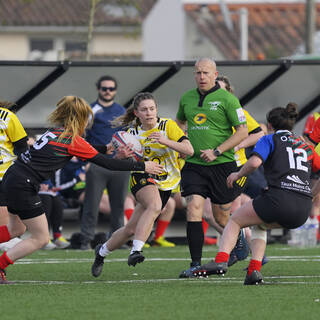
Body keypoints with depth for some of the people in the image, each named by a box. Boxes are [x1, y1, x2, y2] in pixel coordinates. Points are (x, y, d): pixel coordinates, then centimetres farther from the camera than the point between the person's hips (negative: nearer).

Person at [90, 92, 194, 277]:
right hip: (142, 178, -1)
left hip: (165, 183, 1)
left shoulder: (167, 126, -8)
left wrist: (166, 141, -31)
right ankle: (136, 250, -38)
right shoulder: (133, 132, 0)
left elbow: (189, 150, -17)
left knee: (132, 229, -3)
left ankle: (103, 251, 21)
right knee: (155, 205, -35)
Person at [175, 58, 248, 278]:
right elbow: (180, 122, 29)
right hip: (194, 165, 3)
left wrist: (217, 151, -14)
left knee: (222, 217, 5)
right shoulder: (186, 98, 9)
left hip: (222, 164, -3)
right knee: (194, 209, -13)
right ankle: (196, 264, -12)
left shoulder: (227, 99, -7)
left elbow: (243, 131, -8)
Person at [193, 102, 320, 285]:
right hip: (303, 212, 6)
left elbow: (254, 162, -9)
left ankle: (221, 261, -7)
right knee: (261, 225, 32)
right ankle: (255, 270, 13)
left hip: (279, 198, -6)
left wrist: (238, 175, 7)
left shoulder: (270, 140, 8)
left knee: (235, 221, 15)